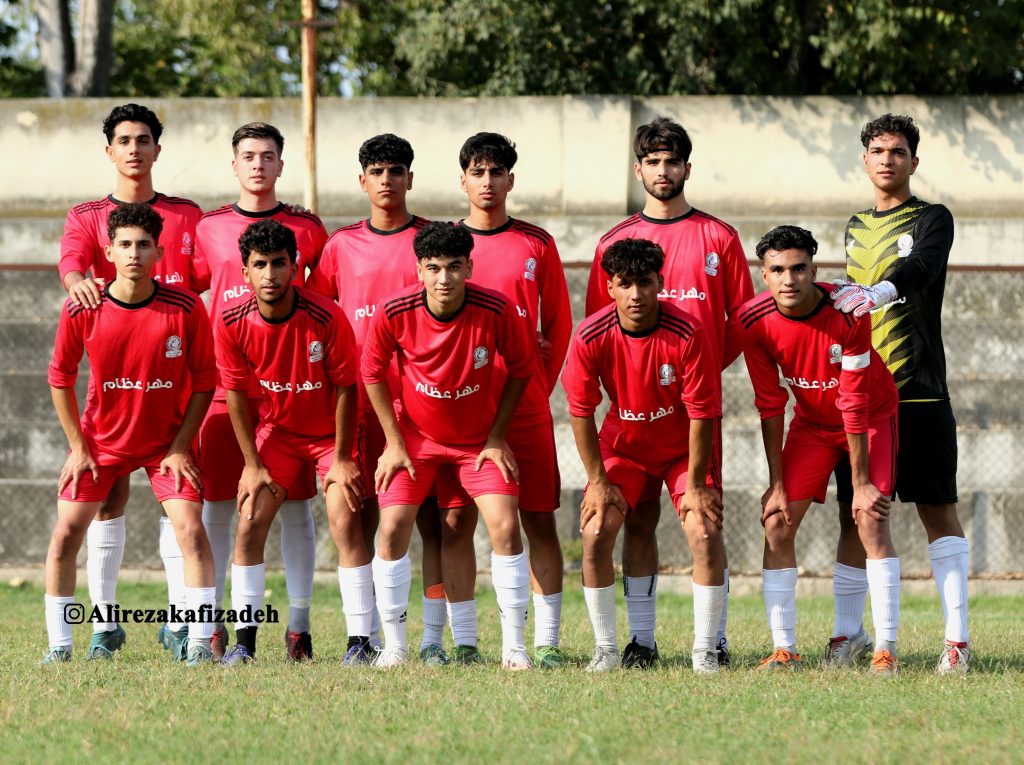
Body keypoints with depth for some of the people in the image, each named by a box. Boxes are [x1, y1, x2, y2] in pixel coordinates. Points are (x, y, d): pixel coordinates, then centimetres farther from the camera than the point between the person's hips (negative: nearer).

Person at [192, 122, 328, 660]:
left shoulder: (307, 230, 8)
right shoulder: (208, 228, 9)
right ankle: (212, 625, 5)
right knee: (216, 503, -1)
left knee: (295, 505, 0)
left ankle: (299, 626, 4)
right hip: (224, 385, 0)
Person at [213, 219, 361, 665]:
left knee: (345, 523, -16)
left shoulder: (326, 317, -27)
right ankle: (244, 641, 0)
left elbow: (345, 388, -15)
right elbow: (236, 394, -5)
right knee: (249, 525, -7)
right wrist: (253, 464, -6)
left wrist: (341, 459, -13)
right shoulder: (232, 322, -18)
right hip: (277, 430, 3)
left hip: (330, 431, -3)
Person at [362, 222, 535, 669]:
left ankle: (514, 648, -3)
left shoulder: (497, 312, -23)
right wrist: (394, 442, -4)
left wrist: (497, 438, -5)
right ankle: (394, 646, 2)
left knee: (505, 527, -13)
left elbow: (520, 369, -4)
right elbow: (373, 373, -3)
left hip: (480, 439, -1)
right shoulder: (394, 313, -21)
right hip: (415, 436, 1)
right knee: (393, 527, -11)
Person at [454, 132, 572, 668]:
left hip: (526, 405, 0)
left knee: (539, 518, -2)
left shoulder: (536, 244, 7)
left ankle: (546, 642, 0)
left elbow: (559, 324, 11)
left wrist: (540, 386, 5)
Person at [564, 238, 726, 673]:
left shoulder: (687, 335, -25)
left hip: (682, 448, -1)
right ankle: (605, 649, -1)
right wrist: (598, 480, -11)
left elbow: (701, 413, -19)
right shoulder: (590, 338, -20)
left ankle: (705, 650, -5)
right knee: (595, 532, -15)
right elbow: (580, 412, -10)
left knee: (704, 531, -18)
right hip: (622, 445, 1)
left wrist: (695, 484, -17)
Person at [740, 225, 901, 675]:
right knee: (777, 523, -7)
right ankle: (784, 650, -3)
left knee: (871, 519, -18)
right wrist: (777, 484, -12)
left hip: (872, 416, -4)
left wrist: (861, 483, -24)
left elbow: (855, 402, -26)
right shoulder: (756, 321, -19)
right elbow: (770, 405, -12)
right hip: (811, 421, 4)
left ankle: (886, 650, -17)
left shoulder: (848, 312, -29)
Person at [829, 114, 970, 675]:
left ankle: (957, 637, -9)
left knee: (938, 508, -6)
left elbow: (919, 270, -21)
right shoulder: (856, 228, 18)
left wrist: (875, 293, -40)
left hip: (920, 391, -5)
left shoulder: (933, 220, 0)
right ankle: (847, 633, 12)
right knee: (854, 512, 5)